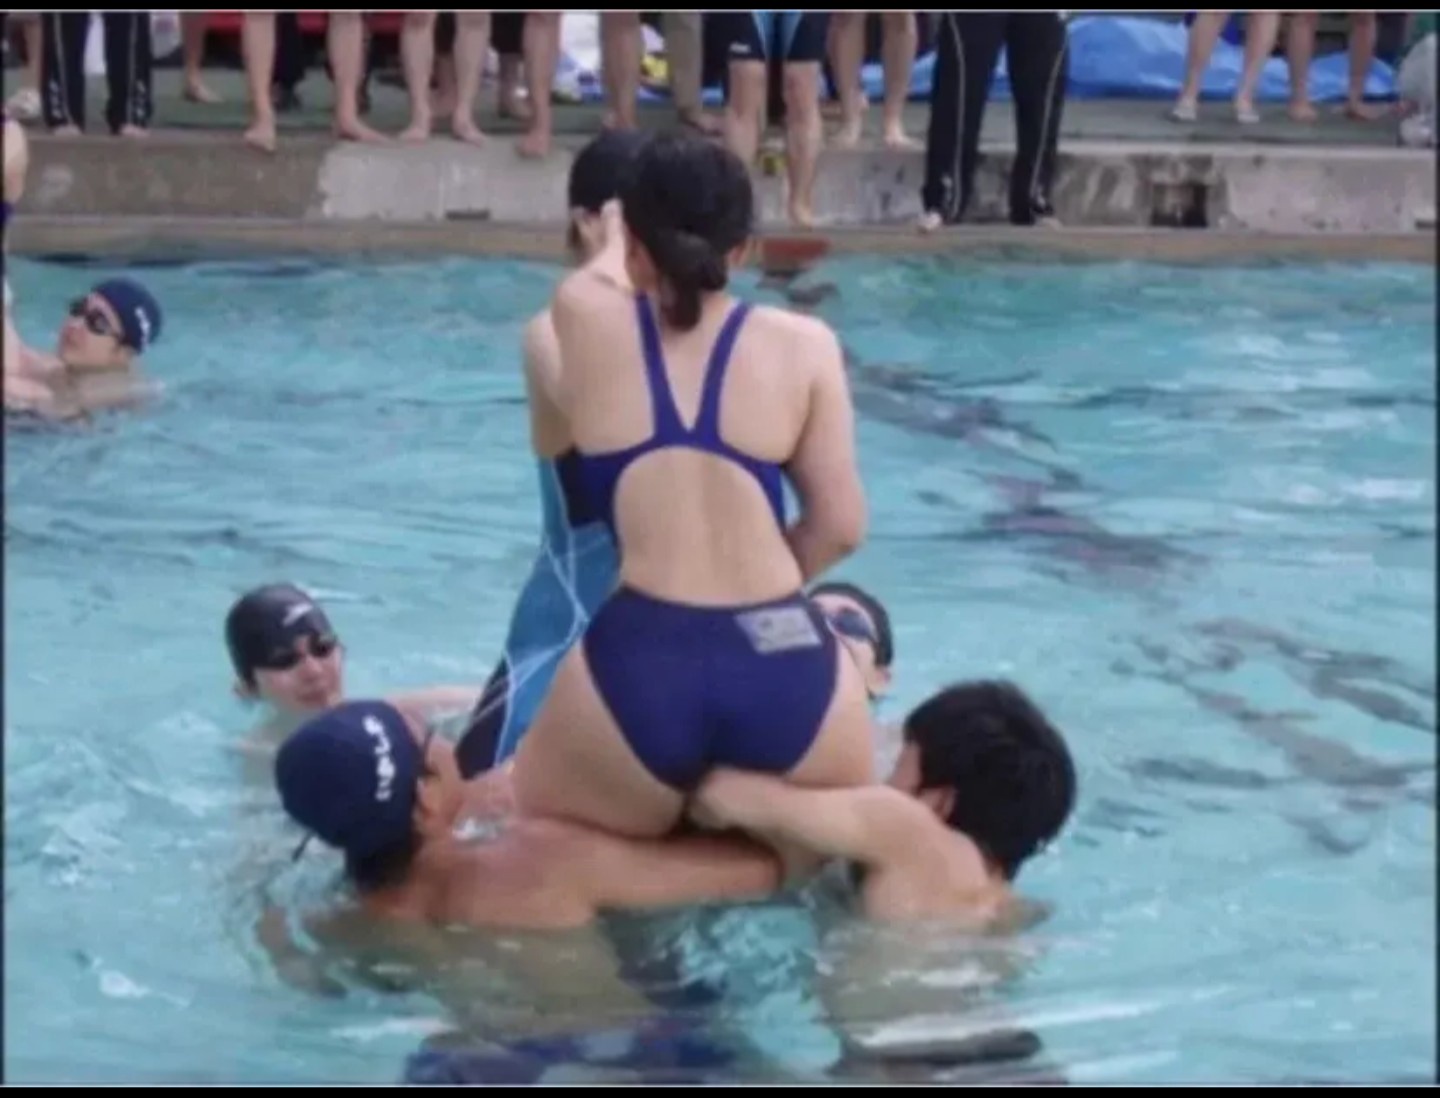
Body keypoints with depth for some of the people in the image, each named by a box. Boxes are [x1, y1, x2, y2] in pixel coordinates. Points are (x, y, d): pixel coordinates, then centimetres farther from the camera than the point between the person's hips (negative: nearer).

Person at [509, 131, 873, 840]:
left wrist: (616, 239, 55)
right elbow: (839, 527, 5)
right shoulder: (804, 345, 5)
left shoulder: (588, 320, 7)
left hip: (637, 664, -1)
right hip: (788, 665, 1)